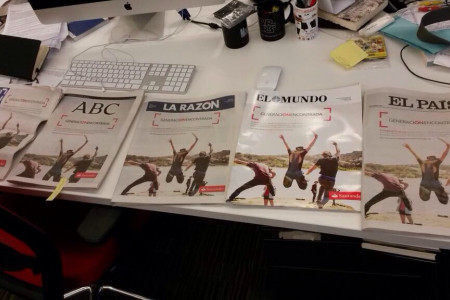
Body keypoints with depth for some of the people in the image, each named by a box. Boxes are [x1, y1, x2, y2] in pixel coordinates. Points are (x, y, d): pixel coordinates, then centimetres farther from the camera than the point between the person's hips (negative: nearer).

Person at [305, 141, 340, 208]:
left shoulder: (321, 160, 7)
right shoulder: (335, 159, 10)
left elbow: (312, 167, 5)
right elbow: (338, 152, 30)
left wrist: (306, 174, 14)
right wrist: (336, 145, 47)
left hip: (322, 179, 1)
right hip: (331, 181, -1)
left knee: (323, 186, 36)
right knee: (327, 195, 13)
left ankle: (319, 199, 26)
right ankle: (322, 203, -16)